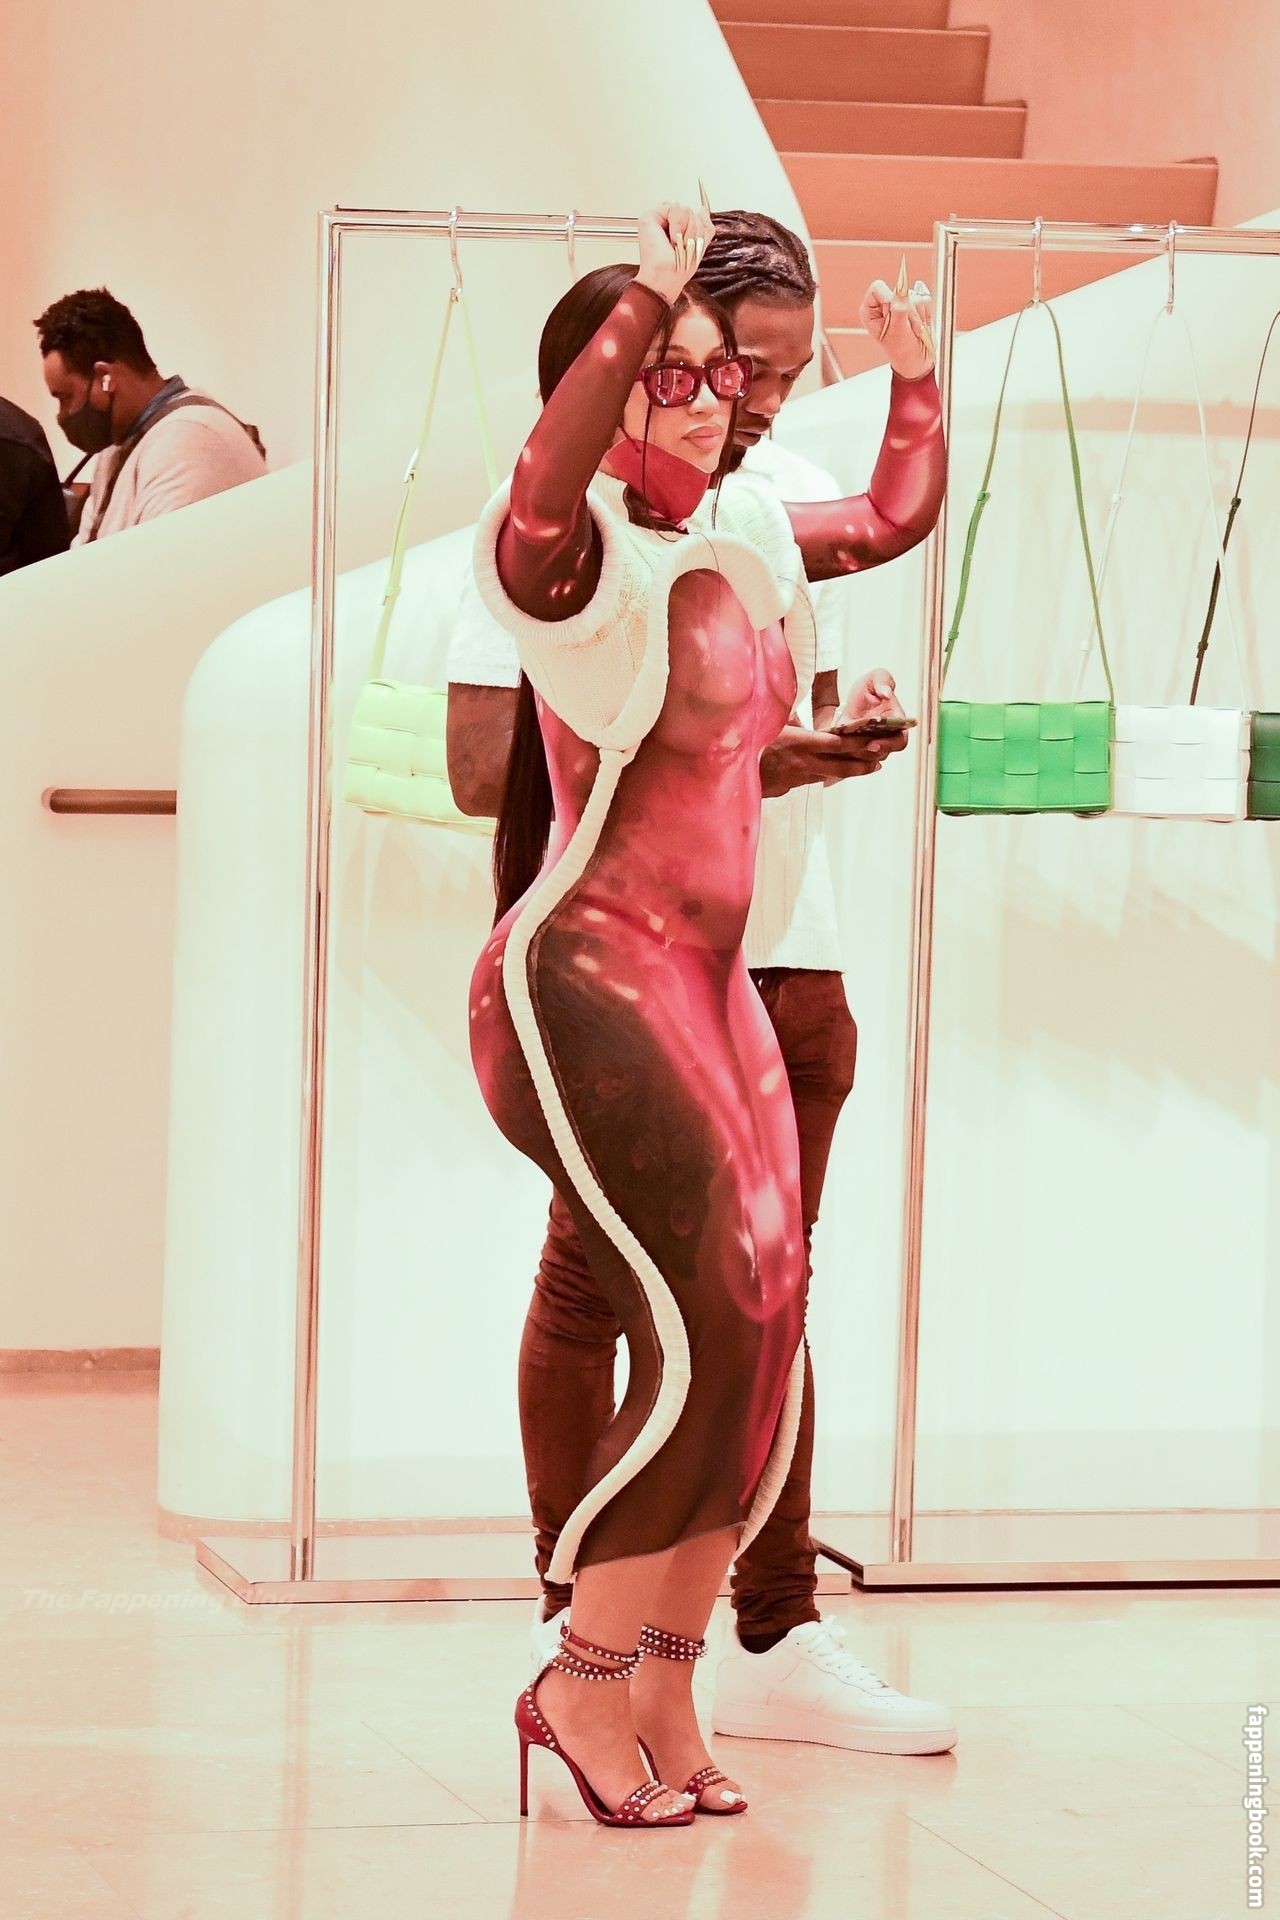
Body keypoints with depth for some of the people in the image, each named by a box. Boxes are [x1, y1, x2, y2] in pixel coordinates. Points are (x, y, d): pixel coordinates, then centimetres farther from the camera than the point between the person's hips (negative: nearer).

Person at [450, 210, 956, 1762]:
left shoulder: (795, 498, 11)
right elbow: (485, 768, -14)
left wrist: (843, 727, -5)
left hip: (787, 954, 6)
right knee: (591, 1291, 2)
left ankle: (780, 1644, 11)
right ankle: (577, 1632, 13)